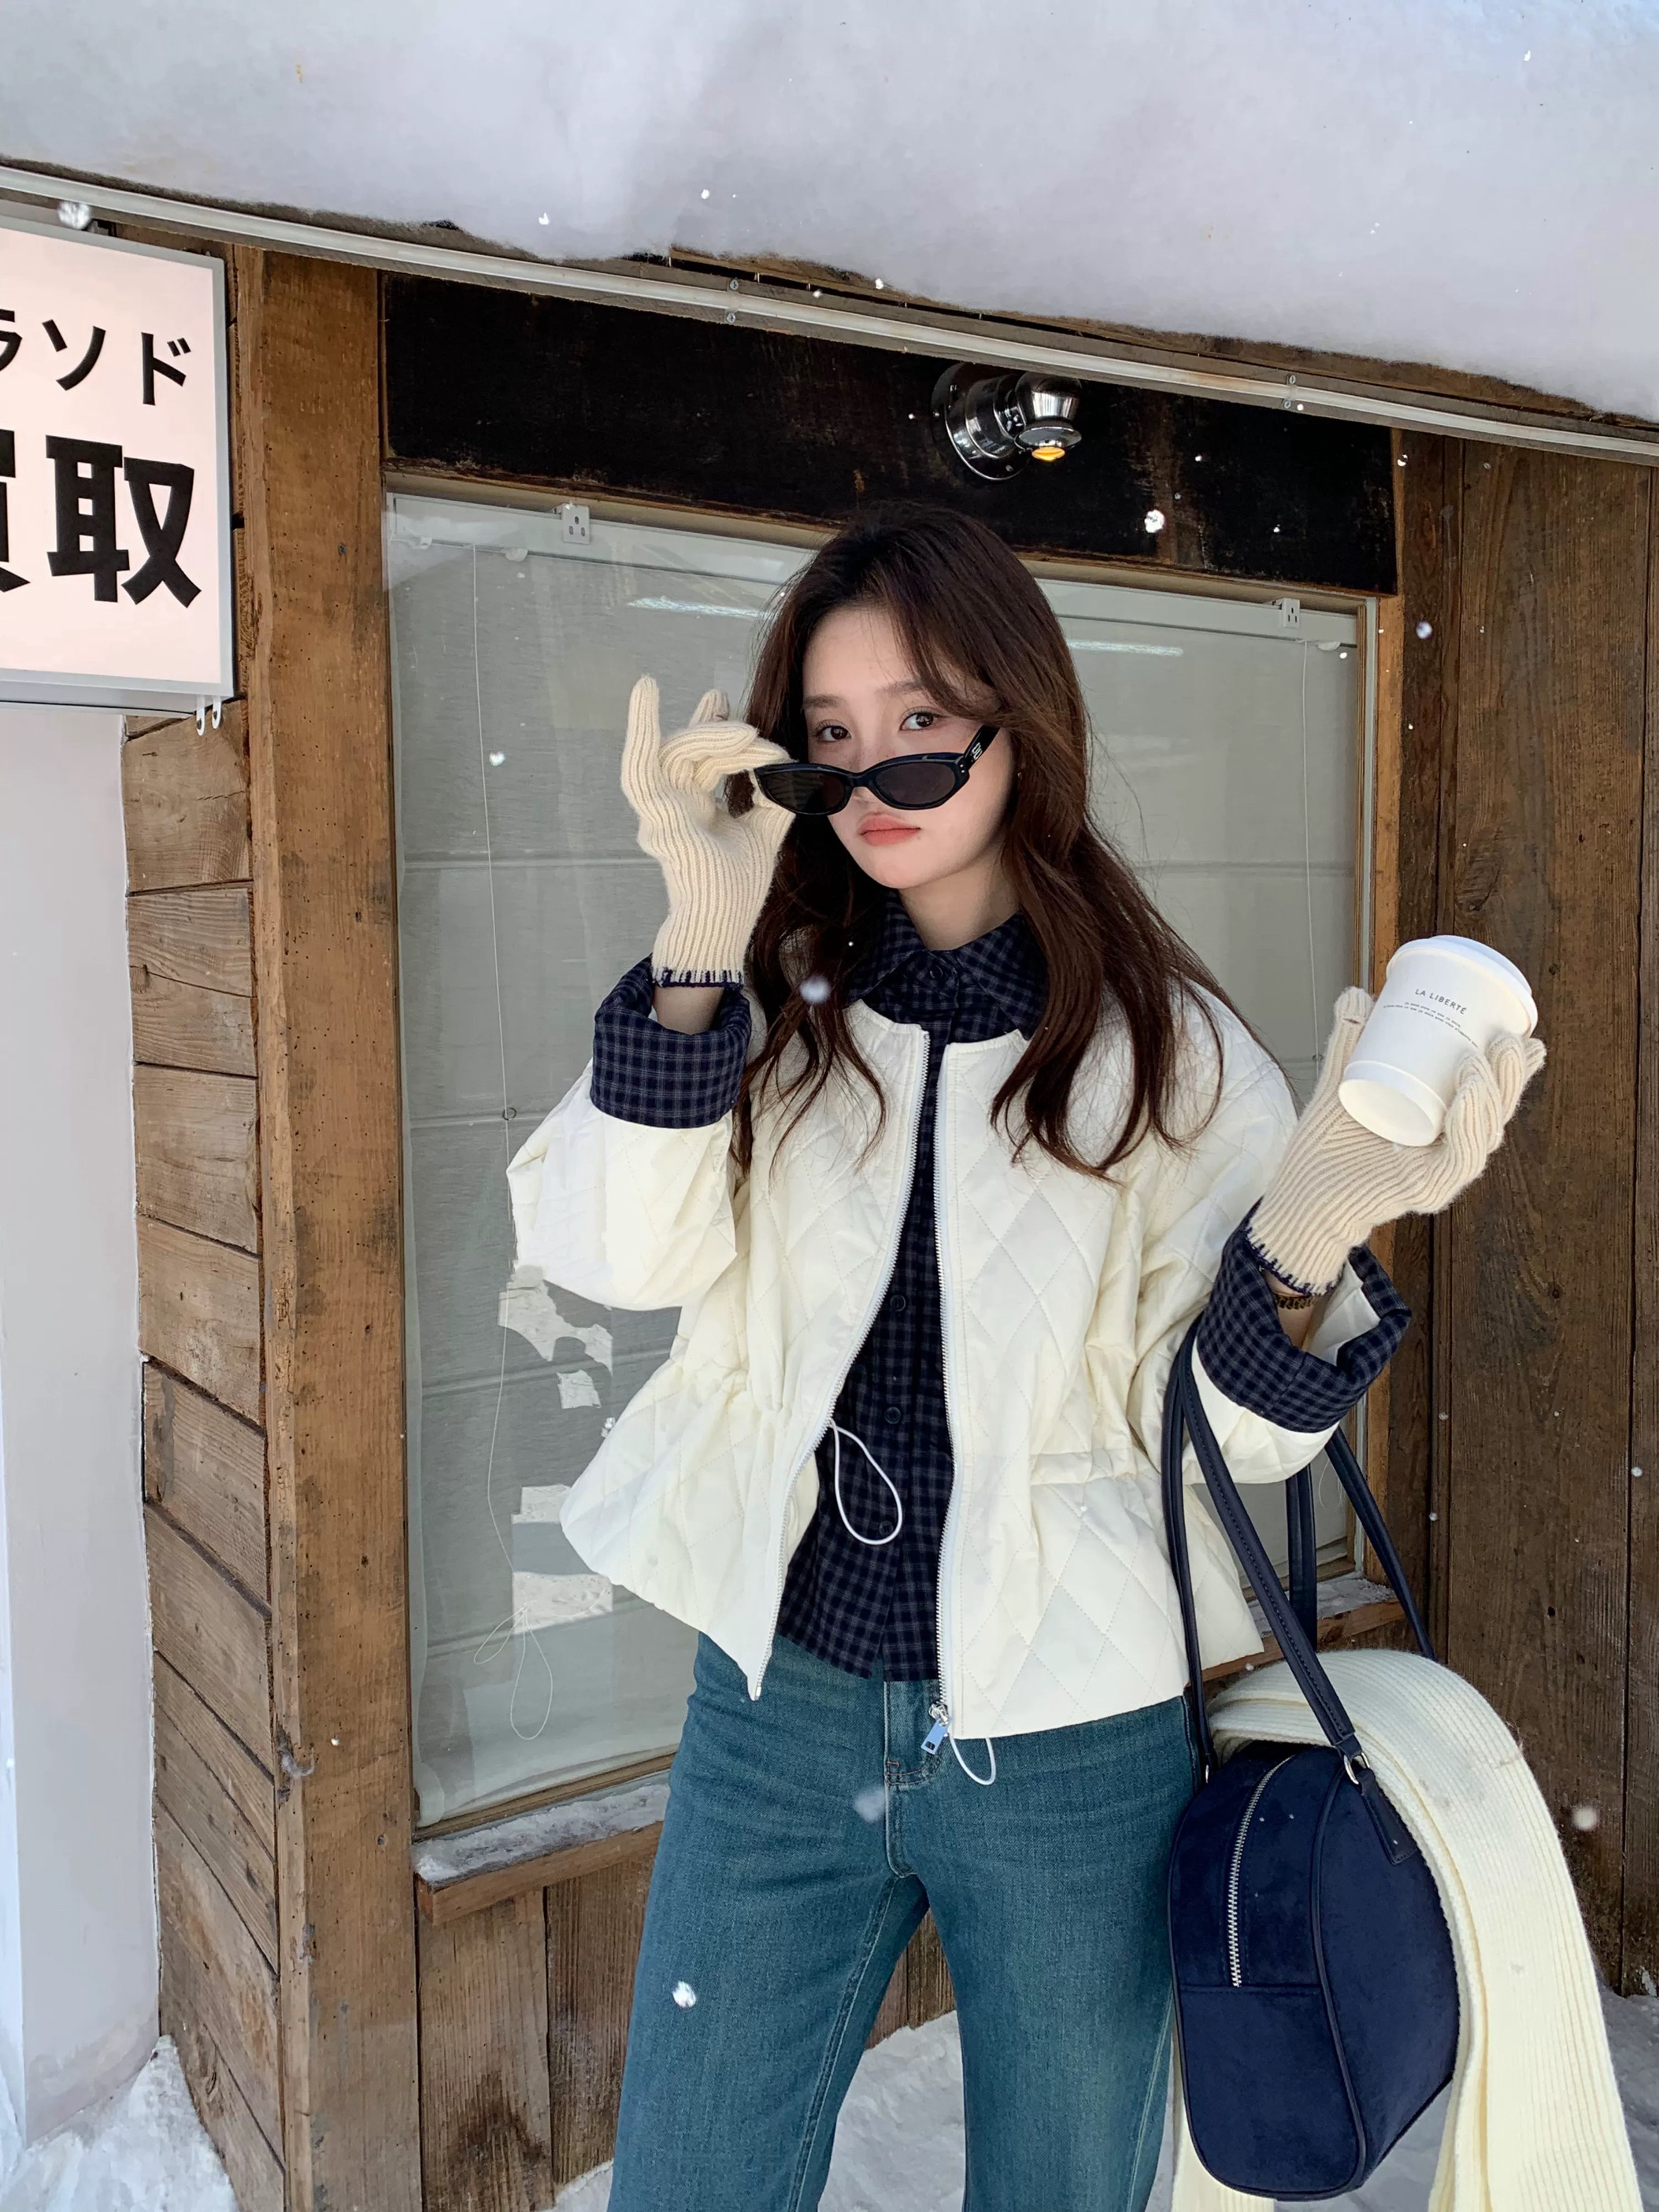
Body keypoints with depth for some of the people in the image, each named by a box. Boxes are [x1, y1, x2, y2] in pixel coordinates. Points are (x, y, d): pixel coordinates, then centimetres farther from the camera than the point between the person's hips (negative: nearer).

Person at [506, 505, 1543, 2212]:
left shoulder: (1168, 1047, -6)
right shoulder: (765, 1001, -2)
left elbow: (1227, 1436, -8)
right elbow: (613, 1256, -17)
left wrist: (1307, 1236, -27)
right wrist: (702, 935, -24)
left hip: (1072, 1744, -1)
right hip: (778, 1703, 2)